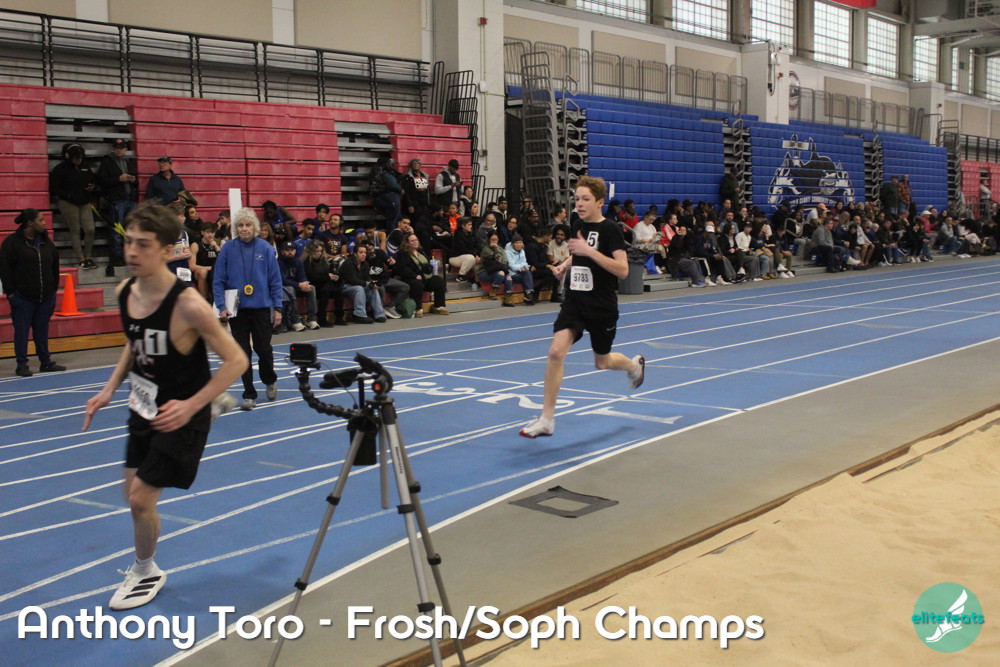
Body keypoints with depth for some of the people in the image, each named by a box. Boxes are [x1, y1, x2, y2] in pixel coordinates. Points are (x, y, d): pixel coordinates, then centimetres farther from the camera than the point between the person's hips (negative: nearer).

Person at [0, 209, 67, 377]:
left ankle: (46, 362, 17)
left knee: (42, 330, 10)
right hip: (22, 297, -5)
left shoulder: (46, 242, 9)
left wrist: (53, 288, 13)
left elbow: (55, 266, 17)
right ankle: (22, 365, 7)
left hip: (45, 297, 5)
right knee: (22, 330, 0)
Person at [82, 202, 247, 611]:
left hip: (181, 415, -7)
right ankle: (143, 568, 39)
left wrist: (191, 405, -29)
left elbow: (236, 360, -24)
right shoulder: (125, 291, -6)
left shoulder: (187, 305, -28)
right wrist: (110, 388, 4)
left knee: (140, 498, -4)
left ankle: (146, 573, 23)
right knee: (135, 492, 15)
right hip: (145, 407, 7)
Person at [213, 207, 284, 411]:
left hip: (262, 308, -1)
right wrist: (222, 306, -11)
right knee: (242, 352, 5)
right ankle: (249, 394, 15)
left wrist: (277, 308, -2)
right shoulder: (228, 249, -3)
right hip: (237, 309, 1)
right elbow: (218, 281, -1)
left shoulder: (266, 248, -3)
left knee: (263, 349, 5)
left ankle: (270, 381, 34)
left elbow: (275, 280, 0)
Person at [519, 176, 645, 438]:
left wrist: (589, 251, -29)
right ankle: (546, 419, -8)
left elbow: (623, 270, -22)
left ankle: (634, 364, 51)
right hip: (574, 301, 4)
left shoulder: (610, 230, -13)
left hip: (602, 307, -4)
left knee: (602, 362, 13)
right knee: (556, 351, -15)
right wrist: (564, 265, 4)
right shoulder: (578, 225, 5)